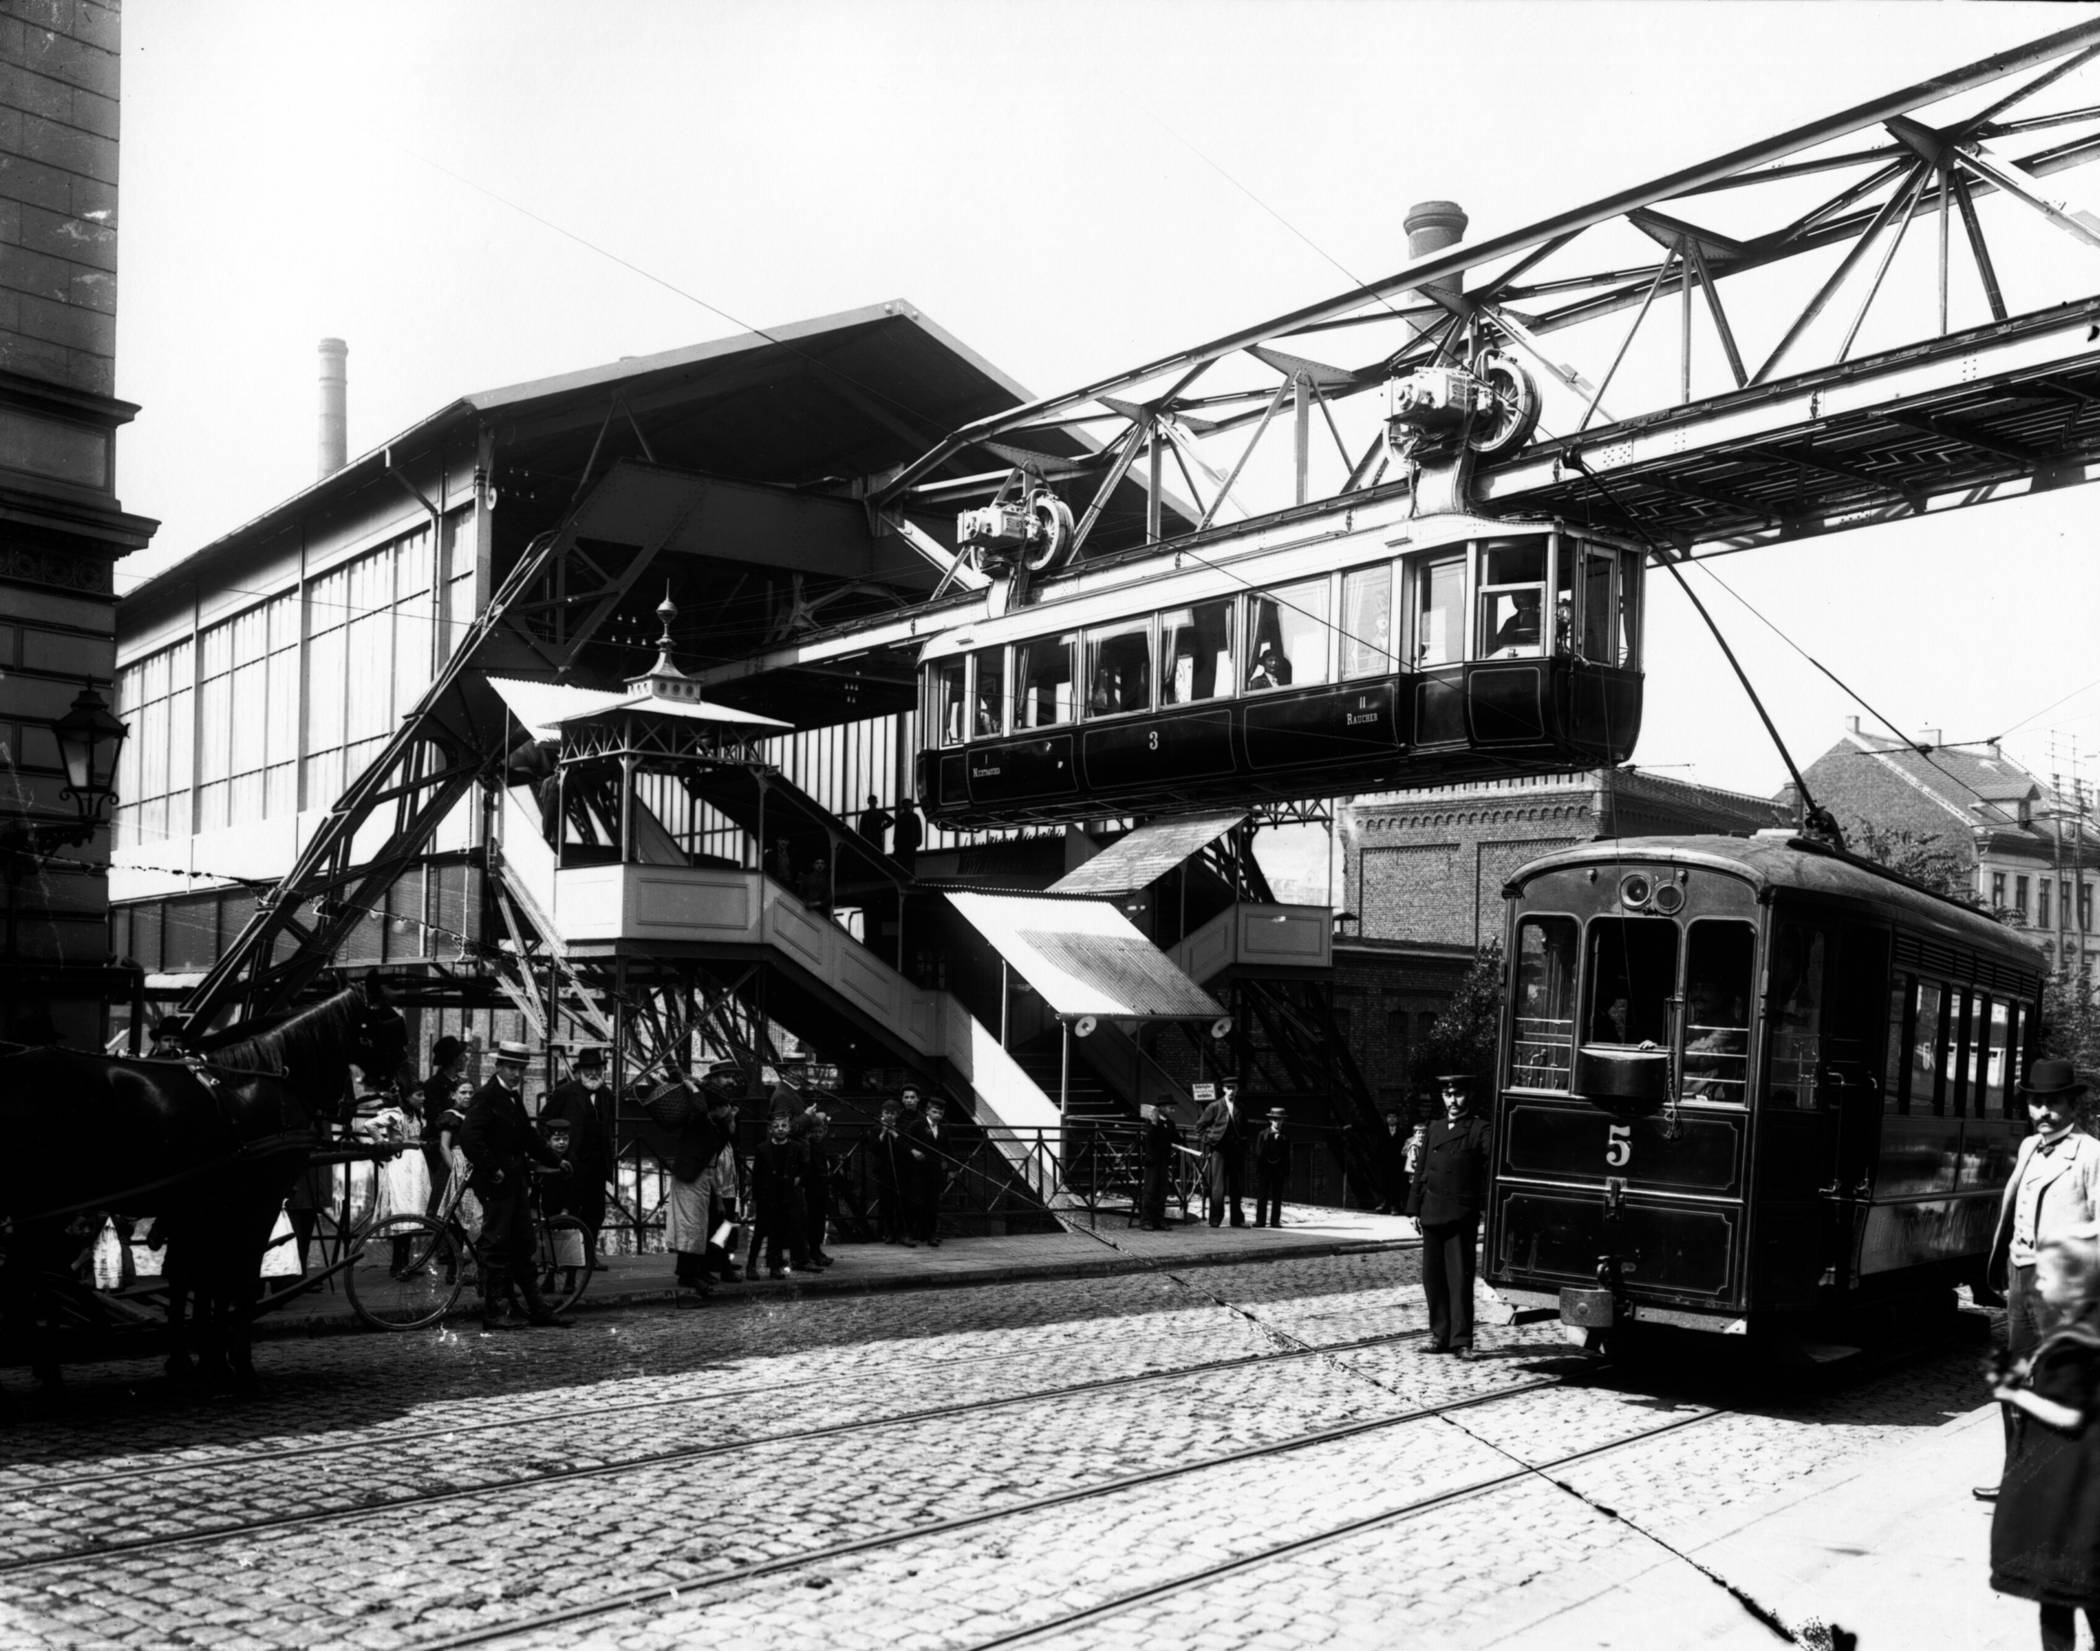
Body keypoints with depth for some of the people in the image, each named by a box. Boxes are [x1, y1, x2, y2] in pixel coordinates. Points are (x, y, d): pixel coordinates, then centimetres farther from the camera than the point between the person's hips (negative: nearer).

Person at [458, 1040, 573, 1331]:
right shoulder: (486, 1096, -13)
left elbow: (527, 1136, 24)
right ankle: (494, 1313, 3)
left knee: (522, 1246, 12)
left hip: (514, 1180, 9)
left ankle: (537, 1308, 17)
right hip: (495, 1183, -9)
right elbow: (469, 1137, -23)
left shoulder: (514, 1097, 15)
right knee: (496, 1246, -3)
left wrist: (554, 1160, 23)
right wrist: (492, 1169, -21)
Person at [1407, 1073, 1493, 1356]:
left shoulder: (1480, 1130, 1)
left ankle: (1461, 1340, -2)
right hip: (1432, 1215, 5)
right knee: (1433, 1278, 7)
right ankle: (1439, 1335, 16)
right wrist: (1414, 1209, 12)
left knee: (1460, 1279, -6)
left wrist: (1488, 1209, -18)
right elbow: (1421, 1171, 17)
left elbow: (1493, 1168, -8)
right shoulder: (1434, 1129, 16)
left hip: (1462, 1217, -5)